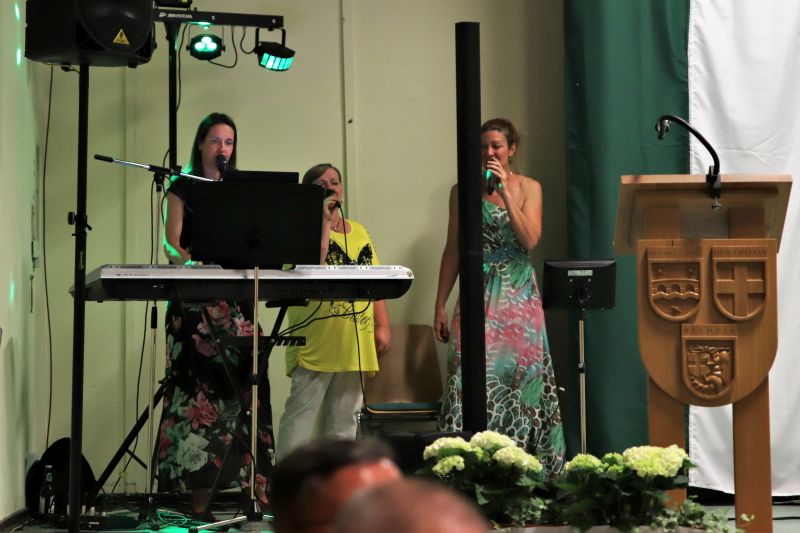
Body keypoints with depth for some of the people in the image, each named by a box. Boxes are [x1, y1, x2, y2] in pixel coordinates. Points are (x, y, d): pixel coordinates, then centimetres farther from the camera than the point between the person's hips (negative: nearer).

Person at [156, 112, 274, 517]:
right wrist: (184, 259, -24)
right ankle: (198, 495, -9)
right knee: (198, 387, -8)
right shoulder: (182, 188, 6)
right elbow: (171, 241, -4)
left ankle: (255, 483, -5)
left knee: (243, 384, -5)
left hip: (236, 298, 3)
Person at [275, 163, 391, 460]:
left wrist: (382, 326, 7)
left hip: (356, 346, 6)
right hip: (315, 344, -6)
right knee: (302, 416, -8)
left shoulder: (359, 232, 17)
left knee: (345, 423, 10)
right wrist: (324, 221, -14)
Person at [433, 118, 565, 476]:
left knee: (521, 376, -2)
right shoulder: (463, 191, 6)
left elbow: (530, 240, -9)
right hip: (479, 295, 0)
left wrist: (504, 192, -13)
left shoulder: (528, 188, 5)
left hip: (519, 296, 0)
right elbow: (453, 249, 8)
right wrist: (440, 305, 4)